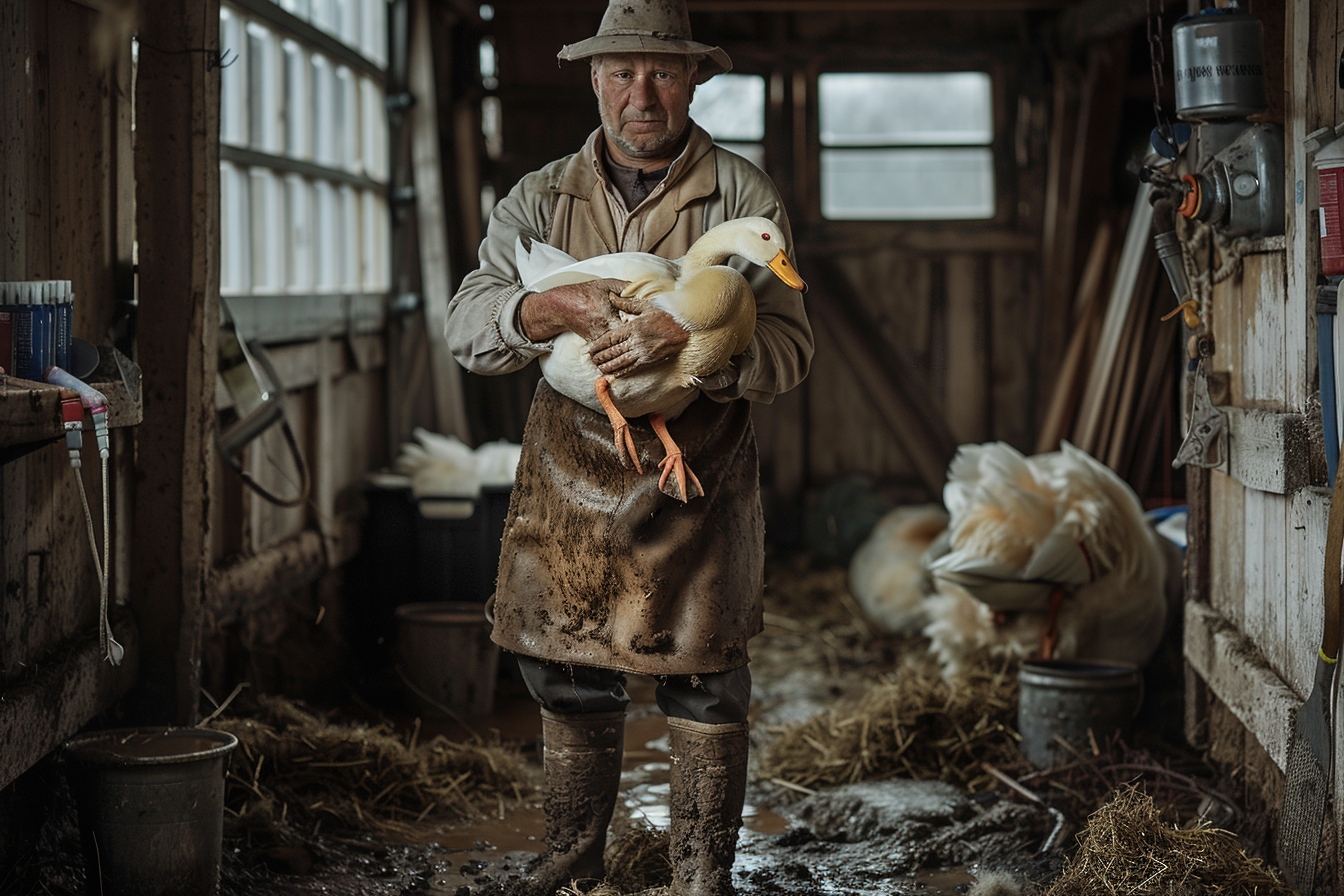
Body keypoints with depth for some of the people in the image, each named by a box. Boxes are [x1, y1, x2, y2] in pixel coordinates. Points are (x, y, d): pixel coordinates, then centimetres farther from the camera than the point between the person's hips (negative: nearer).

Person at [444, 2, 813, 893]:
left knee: (705, 685, 4)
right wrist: (559, 307, -27)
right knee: (567, 673, 12)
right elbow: (468, 325, -7)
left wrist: (685, 336, -30)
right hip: (569, 474, 3)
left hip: (696, 477, -2)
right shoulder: (542, 198, 3)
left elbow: (787, 346, -11)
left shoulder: (742, 194, -4)